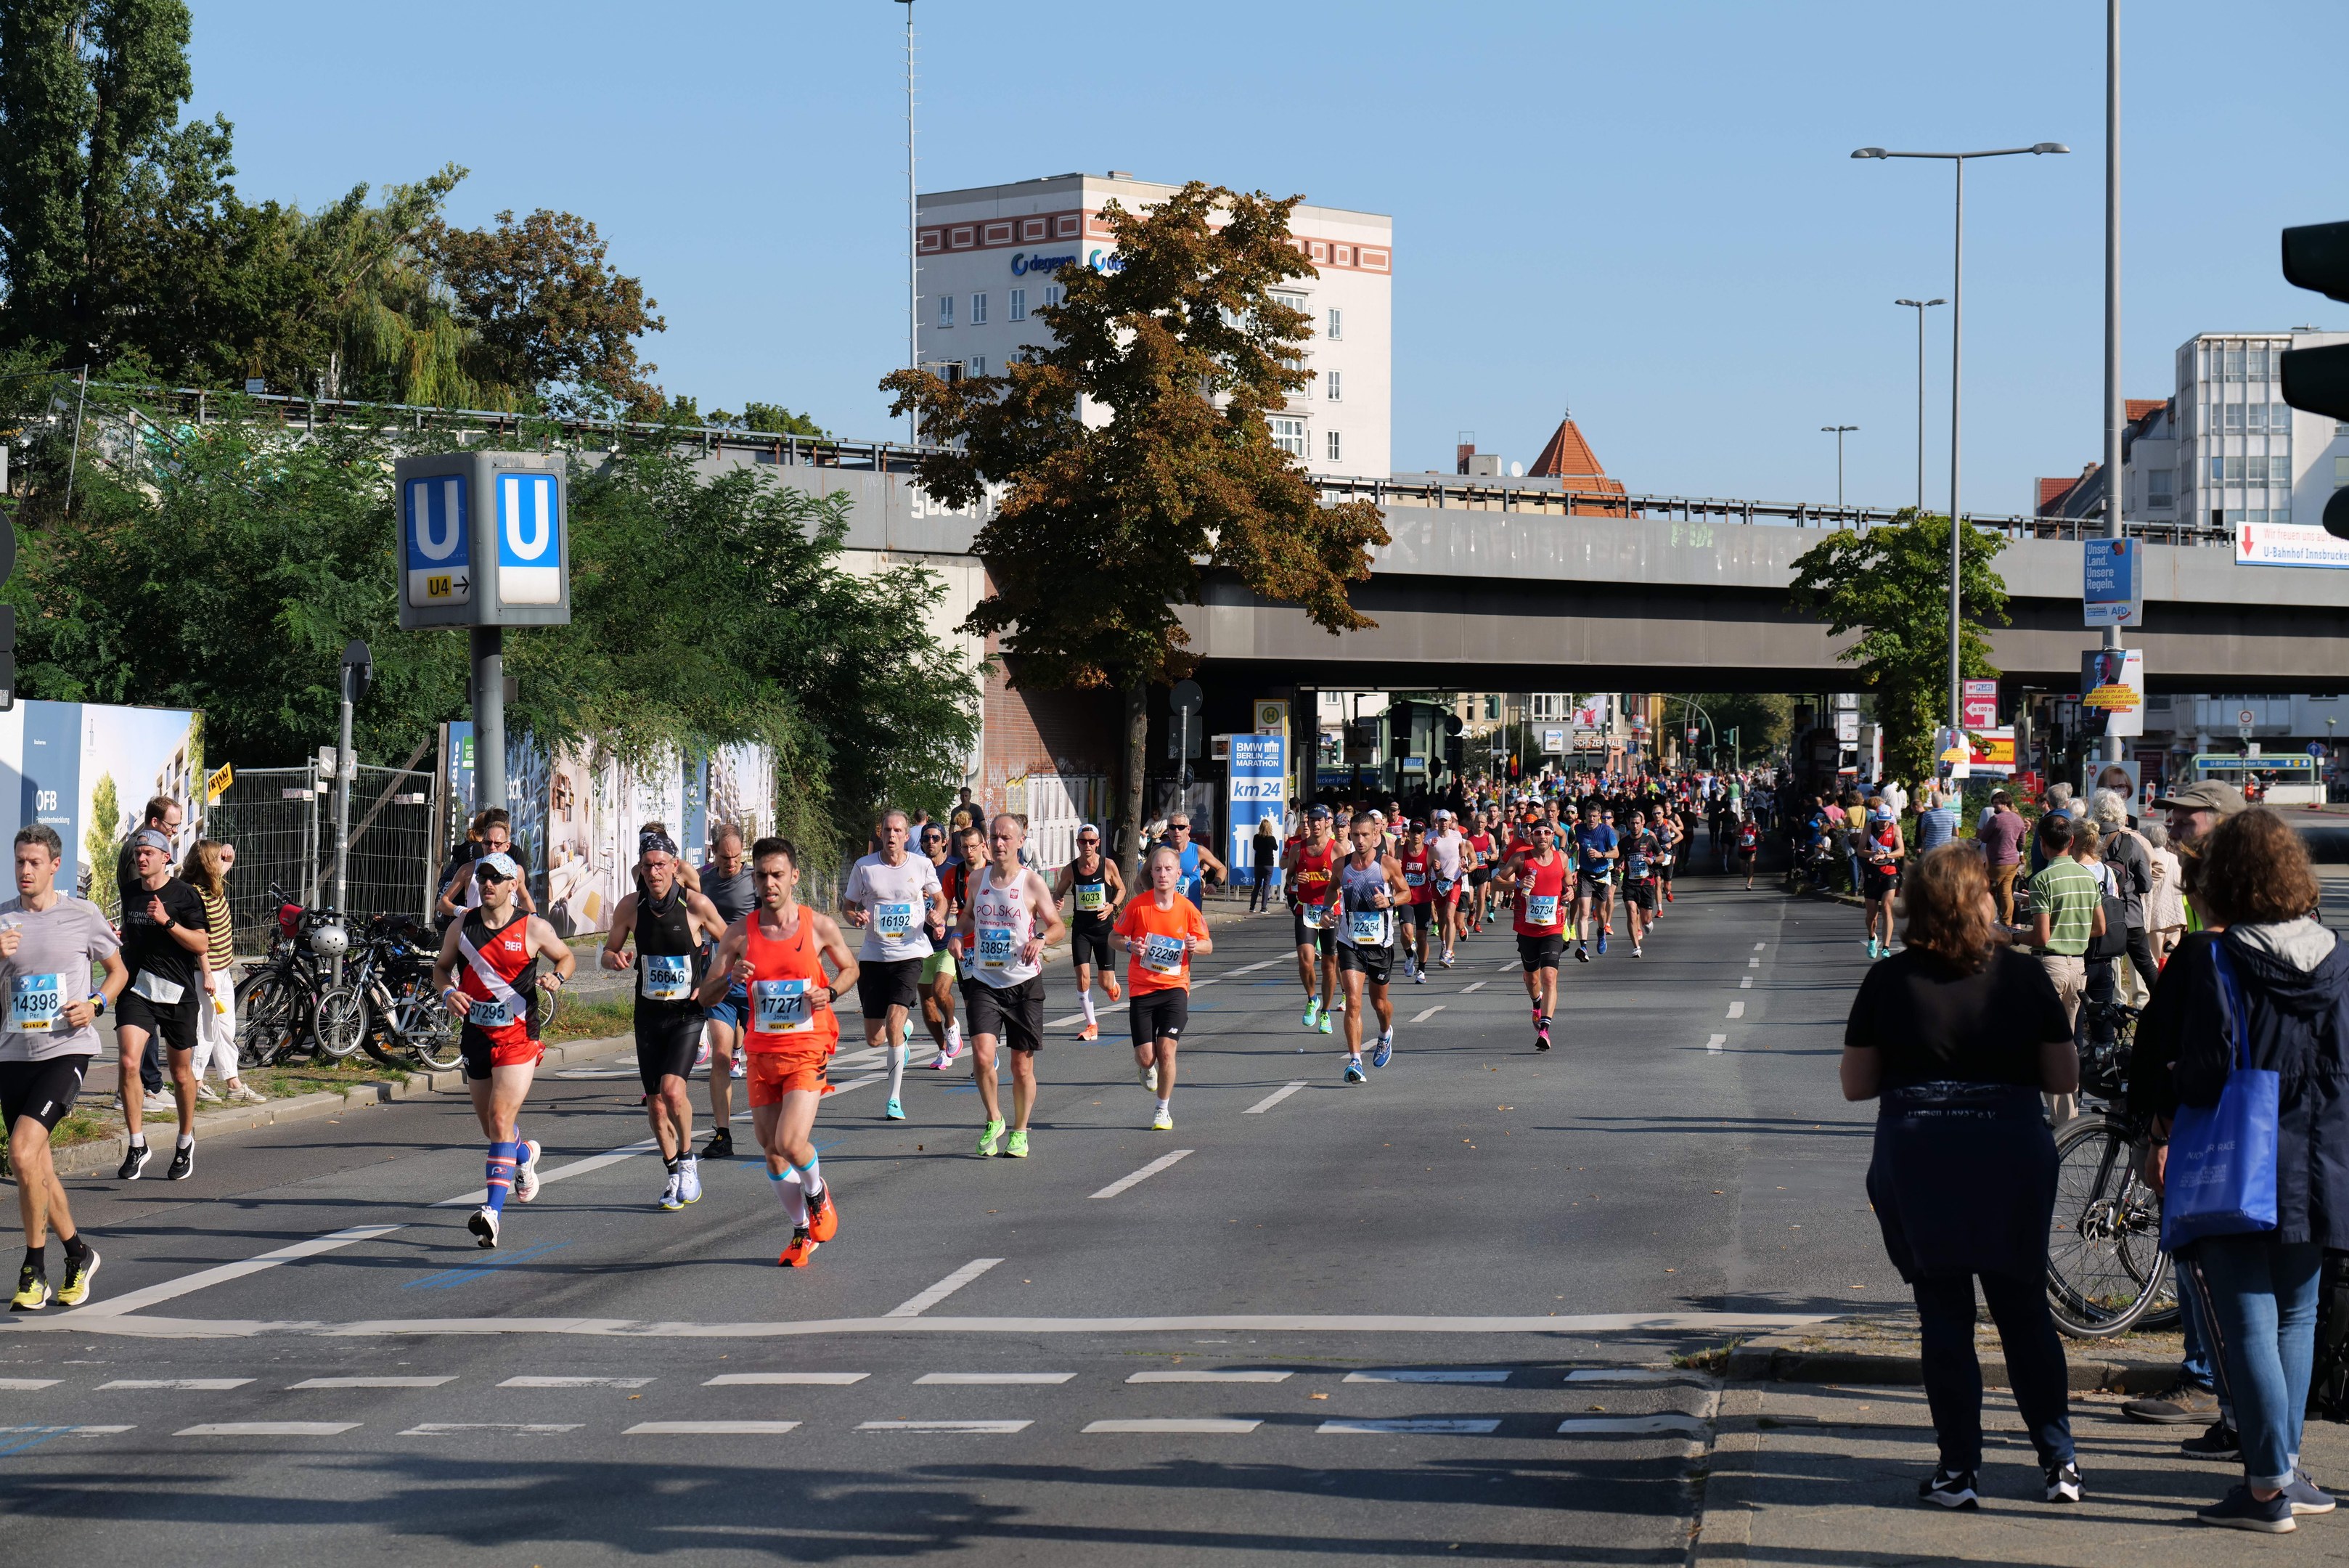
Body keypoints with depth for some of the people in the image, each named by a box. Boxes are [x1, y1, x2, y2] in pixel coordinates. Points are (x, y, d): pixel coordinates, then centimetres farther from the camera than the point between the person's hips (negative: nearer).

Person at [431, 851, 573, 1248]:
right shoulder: (463, 926, 3)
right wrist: (447, 992, -6)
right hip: (475, 1033, 5)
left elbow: (567, 956, 12)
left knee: (501, 1119, -17)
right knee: (490, 1124, 17)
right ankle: (525, 1154, 52)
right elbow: (441, 967, 16)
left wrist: (557, 977, -10)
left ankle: (493, 1210, -22)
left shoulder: (533, 928, -4)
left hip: (517, 1036, -5)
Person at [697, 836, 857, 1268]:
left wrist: (829, 992, -8)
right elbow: (706, 996, -1)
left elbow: (850, 968, 13)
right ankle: (802, 1232, 27)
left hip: (807, 1050, -3)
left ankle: (818, 1195, 15)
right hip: (762, 1051, 3)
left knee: (790, 1142, -18)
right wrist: (730, 978, -22)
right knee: (771, 1151, 6)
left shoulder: (820, 927, -5)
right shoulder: (740, 934, -2)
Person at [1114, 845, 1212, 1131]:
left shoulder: (1187, 909, -3)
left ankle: (1163, 1110, 7)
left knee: (1166, 1049, -12)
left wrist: (1195, 946, -15)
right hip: (1141, 988, 0)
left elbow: (1207, 945, 8)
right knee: (1146, 1057, -3)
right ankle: (1146, 1068, 37)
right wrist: (1130, 946, -16)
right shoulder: (1138, 905, -5)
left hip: (1174, 987, 0)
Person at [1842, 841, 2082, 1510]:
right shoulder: (2023, 976, -2)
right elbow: (2065, 1078, 2)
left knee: (1944, 1316, 7)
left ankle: (1959, 1469, 7)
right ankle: (2058, 1462, 9)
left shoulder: (1888, 981, -3)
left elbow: (1856, 1084, 1)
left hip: (1916, 1157, -1)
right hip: (2014, 1155, 1)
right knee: (2025, 1312, 12)